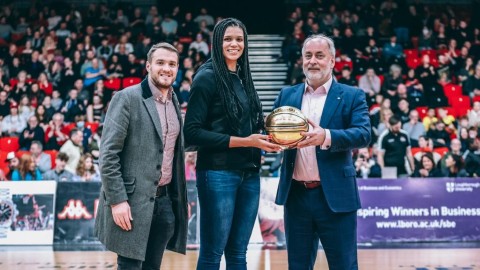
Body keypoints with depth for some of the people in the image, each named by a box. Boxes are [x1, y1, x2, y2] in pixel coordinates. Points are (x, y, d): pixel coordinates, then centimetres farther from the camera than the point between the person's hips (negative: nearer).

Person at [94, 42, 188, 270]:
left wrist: (179, 199, 14)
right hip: (132, 200, -6)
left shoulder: (174, 102, 12)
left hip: (165, 200, 6)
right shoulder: (127, 98, -9)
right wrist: (117, 200, -17)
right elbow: (108, 153, -12)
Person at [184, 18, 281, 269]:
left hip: (249, 173, 6)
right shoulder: (207, 77, -6)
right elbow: (192, 132, -12)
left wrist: (262, 138, -2)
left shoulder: (243, 77, 13)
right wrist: (243, 141, -16)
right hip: (218, 173, -6)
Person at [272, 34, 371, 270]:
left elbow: (363, 134, -13)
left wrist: (326, 136, -30)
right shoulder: (287, 95, 12)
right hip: (296, 195, 3)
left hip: (335, 196, -3)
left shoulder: (352, 96, 1)